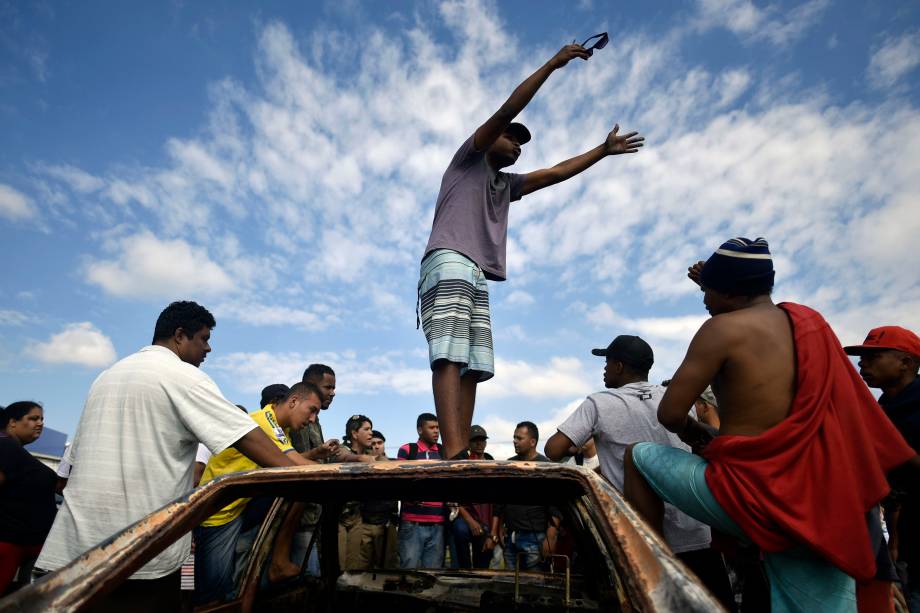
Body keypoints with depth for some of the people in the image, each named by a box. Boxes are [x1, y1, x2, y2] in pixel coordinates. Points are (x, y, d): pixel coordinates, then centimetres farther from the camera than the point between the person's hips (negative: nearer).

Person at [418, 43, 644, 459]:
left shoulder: (507, 184, 34)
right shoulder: (470, 156, 16)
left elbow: (556, 173, 35)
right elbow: (507, 110, 5)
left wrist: (604, 150, 36)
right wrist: (552, 64, 7)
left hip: (476, 277, 8)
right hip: (449, 265, -8)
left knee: (472, 367, -5)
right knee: (450, 358, -22)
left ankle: (462, 457, -10)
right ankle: (453, 455, -31)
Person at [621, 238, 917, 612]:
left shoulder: (722, 328, -13)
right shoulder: (810, 321, 8)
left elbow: (670, 414, -12)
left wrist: (692, 432, 9)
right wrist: (714, 284, 32)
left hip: (748, 498, -6)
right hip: (819, 509, 7)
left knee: (638, 456, 10)